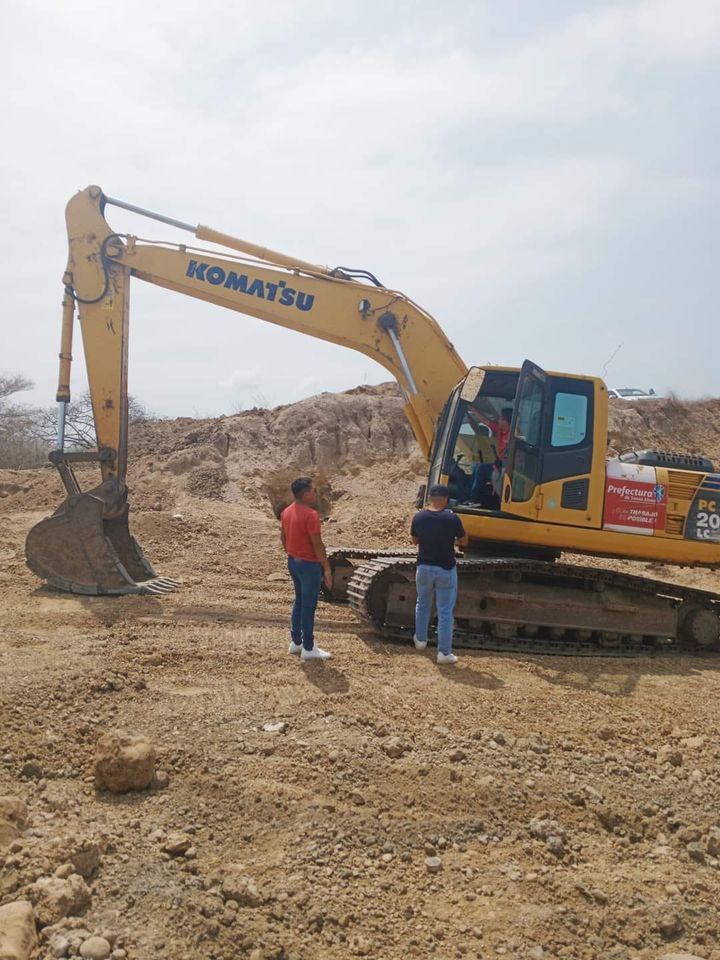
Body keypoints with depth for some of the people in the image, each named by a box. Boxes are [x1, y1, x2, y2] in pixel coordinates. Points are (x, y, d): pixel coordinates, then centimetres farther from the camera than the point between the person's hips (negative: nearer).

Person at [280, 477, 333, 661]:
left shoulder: (287, 512, 5)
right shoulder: (311, 514, -21)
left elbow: (283, 537, 14)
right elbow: (317, 544, -21)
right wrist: (327, 568, -15)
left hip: (293, 562, 9)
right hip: (309, 564, -9)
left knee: (299, 601, 19)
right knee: (308, 606, -1)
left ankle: (296, 642, 25)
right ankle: (308, 649, 6)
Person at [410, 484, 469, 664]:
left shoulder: (418, 517, -6)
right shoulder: (451, 518, -16)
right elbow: (464, 541, -3)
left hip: (424, 567, 3)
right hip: (445, 570, -3)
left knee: (422, 605, 25)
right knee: (445, 612, 3)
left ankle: (420, 639, 39)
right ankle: (444, 652, 6)